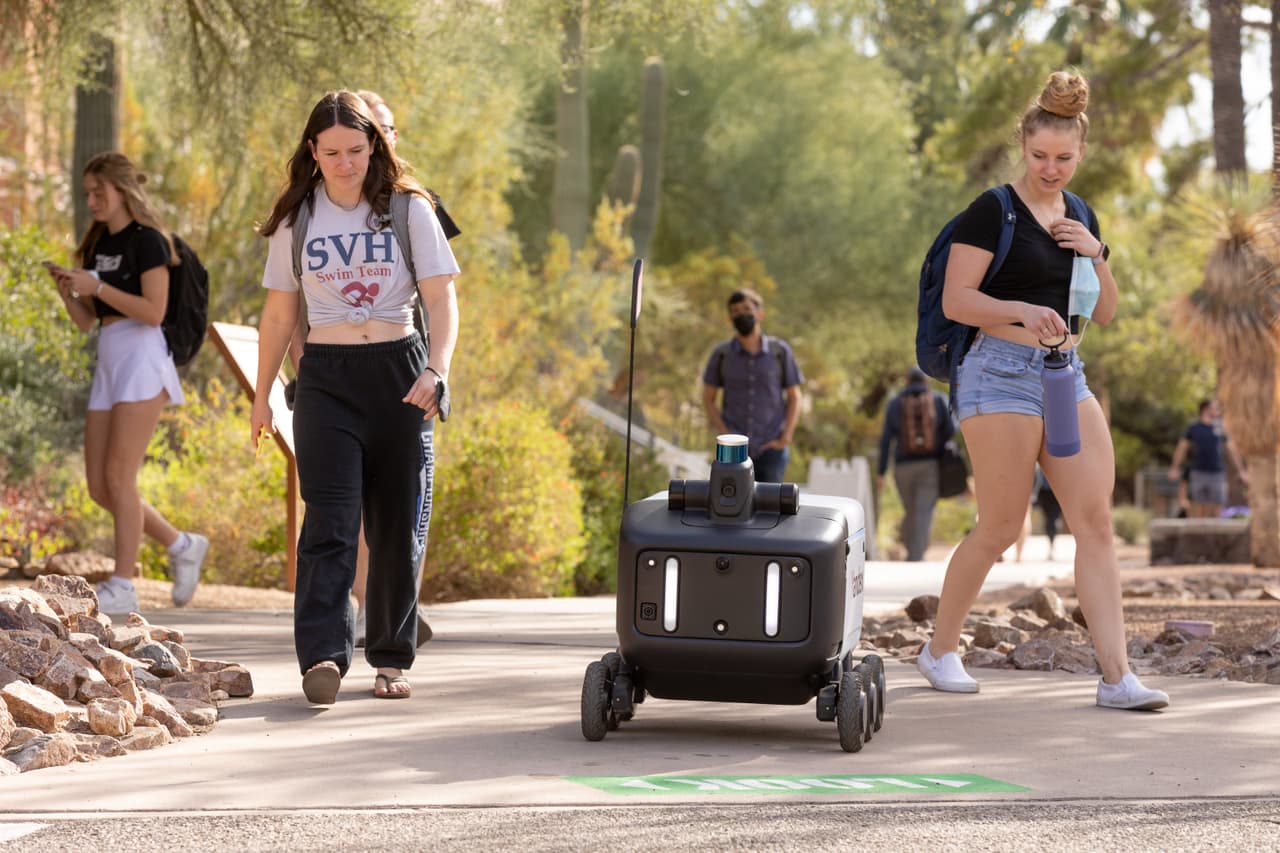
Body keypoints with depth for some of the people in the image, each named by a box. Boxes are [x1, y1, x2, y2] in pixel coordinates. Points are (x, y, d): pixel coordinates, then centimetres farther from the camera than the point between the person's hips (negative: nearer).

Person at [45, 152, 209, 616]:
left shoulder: (147, 241, -6)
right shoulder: (96, 245, 16)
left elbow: (154, 311, -15)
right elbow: (86, 322, 16)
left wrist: (98, 286, -18)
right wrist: (67, 291, -2)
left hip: (142, 358, -8)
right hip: (107, 362, 8)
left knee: (119, 475, -11)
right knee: (99, 485, 4)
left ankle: (122, 586, -8)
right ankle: (182, 546, 18)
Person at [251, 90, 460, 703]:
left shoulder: (408, 210, 3)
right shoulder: (295, 220, 7)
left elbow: (441, 300, -2)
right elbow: (278, 314, 14)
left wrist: (437, 370, -18)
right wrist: (261, 397, 15)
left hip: (398, 373, 0)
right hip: (326, 377, 0)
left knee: (398, 522, 3)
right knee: (330, 519, -13)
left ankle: (392, 659, 15)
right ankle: (323, 656, -21)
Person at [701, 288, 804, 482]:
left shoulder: (780, 351, 1)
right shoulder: (722, 354, 1)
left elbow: (794, 398, 6)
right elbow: (708, 399, 9)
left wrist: (785, 439, -3)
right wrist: (723, 432, -4)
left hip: (771, 448, 0)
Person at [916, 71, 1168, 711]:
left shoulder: (1079, 217, 14)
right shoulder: (992, 212, -6)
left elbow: (1105, 312, 18)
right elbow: (955, 300, -12)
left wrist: (1095, 254, 1)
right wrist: (1022, 310, -26)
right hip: (1002, 372, -6)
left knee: (1096, 522, -4)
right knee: (1001, 527, -3)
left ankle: (1115, 676, -7)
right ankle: (940, 650, 17)